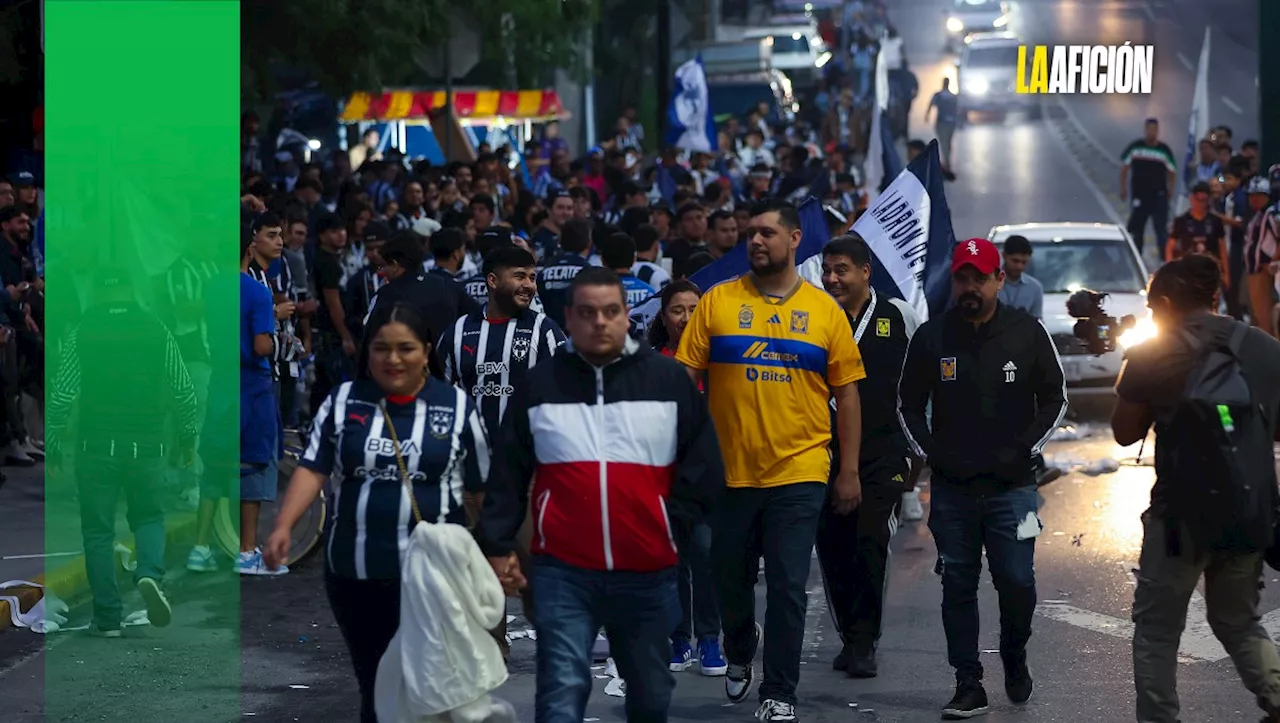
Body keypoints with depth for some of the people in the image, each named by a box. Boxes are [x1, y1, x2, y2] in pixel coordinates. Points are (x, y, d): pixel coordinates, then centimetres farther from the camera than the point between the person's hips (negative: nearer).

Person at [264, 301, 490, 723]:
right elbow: (313, 468, 0)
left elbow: (481, 489, 5)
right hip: (356, 573, 2)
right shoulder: (343, 401, 5)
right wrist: (283, 526, -14)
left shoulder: (457, 406, 1)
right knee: (375, 687, 12)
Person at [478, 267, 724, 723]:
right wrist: (498, 546, 2)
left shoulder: (669, 380, 3)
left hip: (649, 572, 1)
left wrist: (673, 526, -2)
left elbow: (704, 466, 6)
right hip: (562, 571, -1)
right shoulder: (541, 385, 4)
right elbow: (507, 475, 7)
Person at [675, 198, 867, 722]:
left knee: (788, 588, -3)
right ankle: (739, 652, 43)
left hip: (798, 472, -1)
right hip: (729, 471, 1)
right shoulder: (717, 302, 1)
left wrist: (849, 471, 3)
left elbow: (846, 394, 6)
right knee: (731, 579, 14)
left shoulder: (824, 310, 2)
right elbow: (685, 379, 0)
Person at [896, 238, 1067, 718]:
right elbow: (908, 404, 14)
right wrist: (928, 452, 2)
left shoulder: (1027, 333, 1)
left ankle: (1014, 657, 23)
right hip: (951, 488, 2)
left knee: (1016, 582, -5)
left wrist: (1025, 448, -1)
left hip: (1011, 485, -1)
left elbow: (1055, 399, 9)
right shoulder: (930, 337, 4)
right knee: (958, 587, 3)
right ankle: (968, 686, 9)